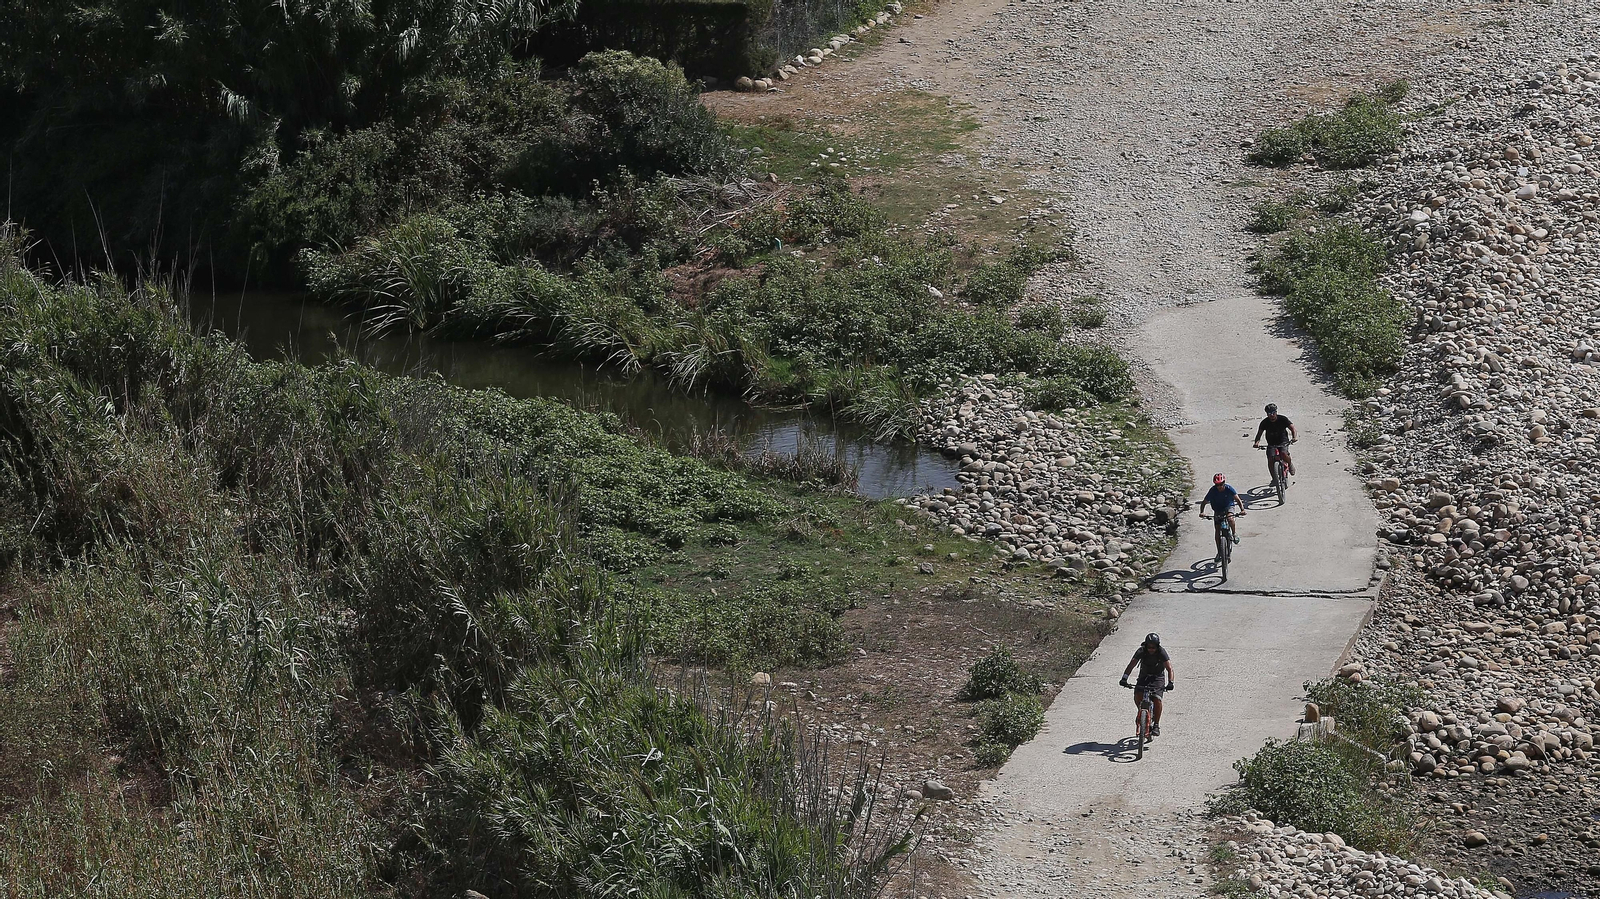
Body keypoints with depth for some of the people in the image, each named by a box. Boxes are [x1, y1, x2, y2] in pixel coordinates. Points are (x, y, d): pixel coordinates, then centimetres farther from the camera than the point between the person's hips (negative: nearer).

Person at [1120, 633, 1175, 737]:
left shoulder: (1161, 653, -22)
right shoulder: (1141, 651, -18)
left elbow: (1169, 669, -28)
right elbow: (1131, 665, -23)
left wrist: (1170, 682, -44)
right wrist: (1124, 678, -38)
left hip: (1157, 678, -2)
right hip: (1144, 676, 2)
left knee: (1157, 699, -21)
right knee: (1137, 695, -21)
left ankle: (1156, 725, -7)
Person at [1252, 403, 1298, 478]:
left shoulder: (1282, 419, -11)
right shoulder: (1265, 422, -7)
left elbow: (1292, 428, -15)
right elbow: (1259, 433, -6)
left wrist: (1294, 437, -35)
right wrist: (1257, 442, -27)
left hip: (1283, 442, -2)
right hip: (1271, 444, 2)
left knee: (1283, 454, -31)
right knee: (1270, 460, -19)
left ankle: (1290, 464, 3)